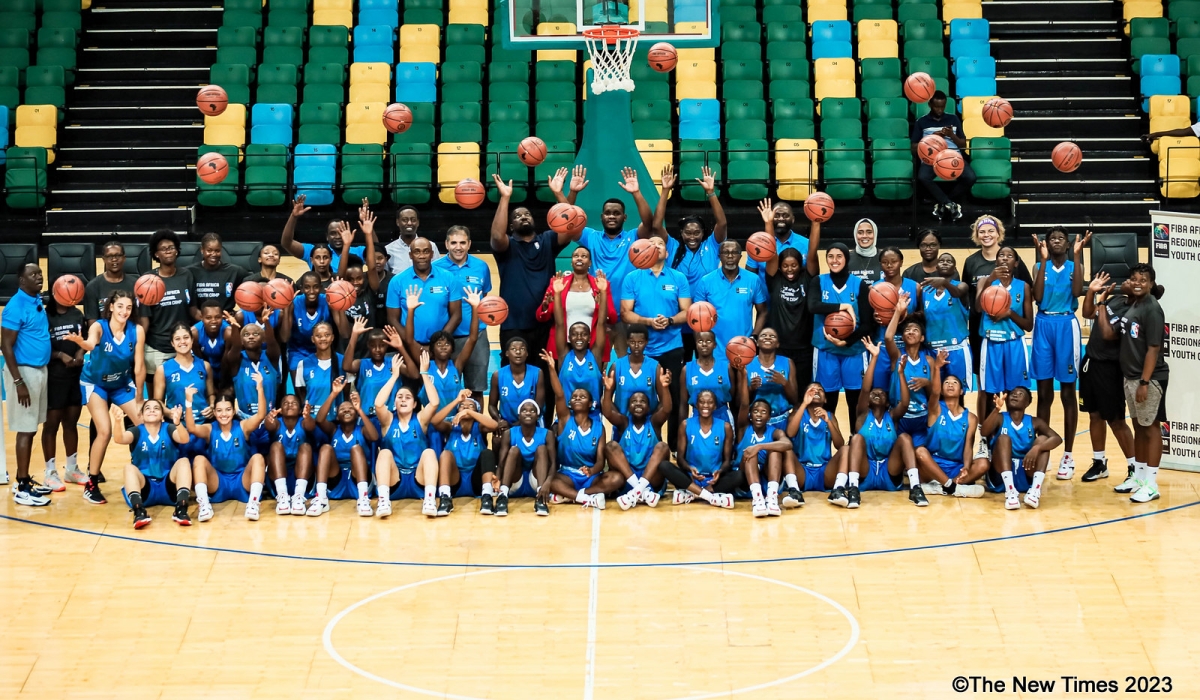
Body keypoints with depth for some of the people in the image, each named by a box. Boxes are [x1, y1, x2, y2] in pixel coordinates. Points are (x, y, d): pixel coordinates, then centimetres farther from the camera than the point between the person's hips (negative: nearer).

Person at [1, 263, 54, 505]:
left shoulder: (38, 302, 9)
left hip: (40, 369, 9)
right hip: (24, 370, -9)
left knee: (31, 429, 13)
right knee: (25, 430, -6)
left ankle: (25, 480, 22)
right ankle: (22, 489, -3)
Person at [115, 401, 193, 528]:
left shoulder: (168, 429, 2)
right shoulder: (138, 432, 3)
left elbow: (185, 439, -20)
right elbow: (119, 439, -18)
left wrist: (177, 422, -42)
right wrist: (117, 422, -41)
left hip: (169, 488, 0)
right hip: (144, 488, 0)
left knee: (184, 461, -22)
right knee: (129, 468, -25)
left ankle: (181, 509, -38)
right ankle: (139, 511, -47)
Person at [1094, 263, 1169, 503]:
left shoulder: (1152, 308, -15)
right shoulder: (1132, 306, 10)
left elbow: (1153, 348, -19)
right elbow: (1110, 334, 13)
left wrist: (1145, 382, -22)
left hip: (1149, 378, -9)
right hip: (1131, 377, 9)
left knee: (1150, 427, -3)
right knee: (1138, 427, 16)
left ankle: (1151, 484, 2)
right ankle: (1138, 477, 26)